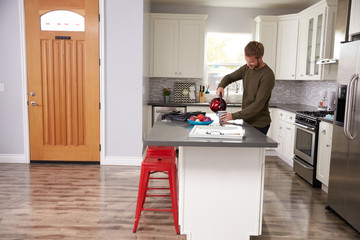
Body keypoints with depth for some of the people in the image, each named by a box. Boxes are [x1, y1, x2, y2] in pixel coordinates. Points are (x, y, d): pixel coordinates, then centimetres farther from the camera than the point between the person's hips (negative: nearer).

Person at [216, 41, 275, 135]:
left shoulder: (268, 76, -21)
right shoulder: (247, 68, 2)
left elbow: (258, 105, -24)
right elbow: (229, 77, 16)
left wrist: (234, 116, -27)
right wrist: (221, 86, -7)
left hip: (259, 124, -6)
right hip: (247, 120, 6)